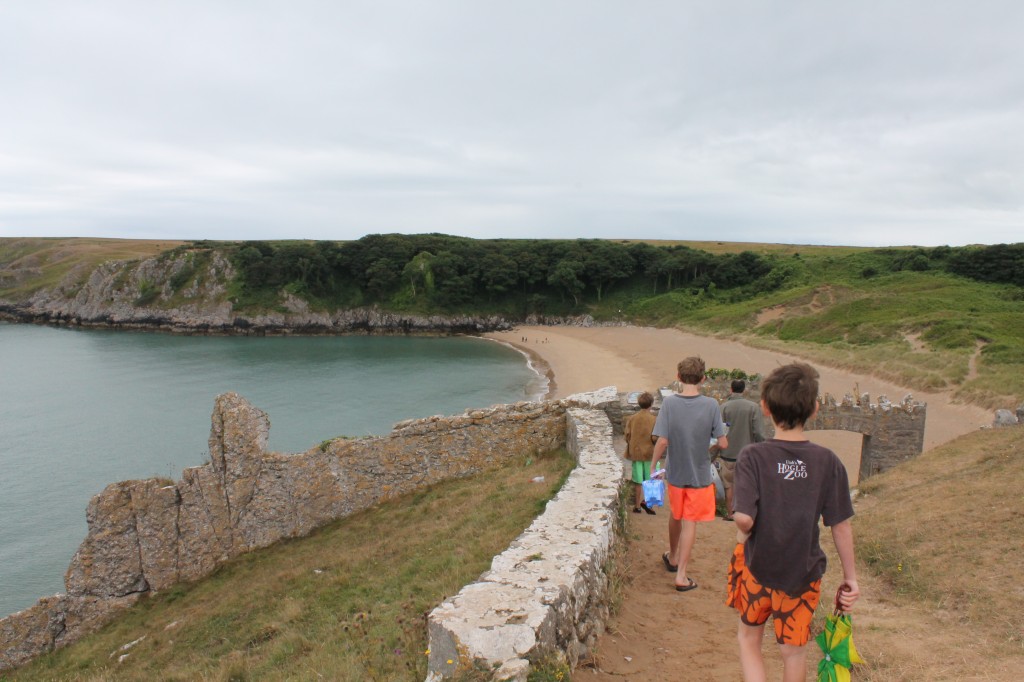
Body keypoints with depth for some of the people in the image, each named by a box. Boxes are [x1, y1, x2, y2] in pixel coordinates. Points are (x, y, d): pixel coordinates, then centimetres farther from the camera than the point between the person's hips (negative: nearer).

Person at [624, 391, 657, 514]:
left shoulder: (632, 419, -2)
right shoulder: (653, 419, -10)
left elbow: (627, 436, -1)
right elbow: (655, 438, -14)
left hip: (635, 452, 3)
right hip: (649, 453, -3)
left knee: (638, 482, 10)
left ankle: (637, 506, 16)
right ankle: (645, 501, -4)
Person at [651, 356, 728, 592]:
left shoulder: (669, 403, -14)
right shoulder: (710, 405, -15)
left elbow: (662, 441, -16)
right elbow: (723, 444, -12)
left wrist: (653, 464, -1)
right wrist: (723, 434, 11)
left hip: (675, 473, 2)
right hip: (700, 475, -2)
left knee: (675, 517, 23)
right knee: (690, 523, 7)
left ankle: (672, 557, 44)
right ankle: (681, 576, 10)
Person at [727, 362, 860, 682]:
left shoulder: (753, 456, -19)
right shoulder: (827, 461, -12)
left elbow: (744, 517, -27)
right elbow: (841, 525, -6)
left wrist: (743, 533, -4)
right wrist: (850, 578, 6)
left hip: (757, 567, -2)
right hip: (802, 572, 2)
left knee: (749, 638, 22)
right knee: (794, 650, 22)